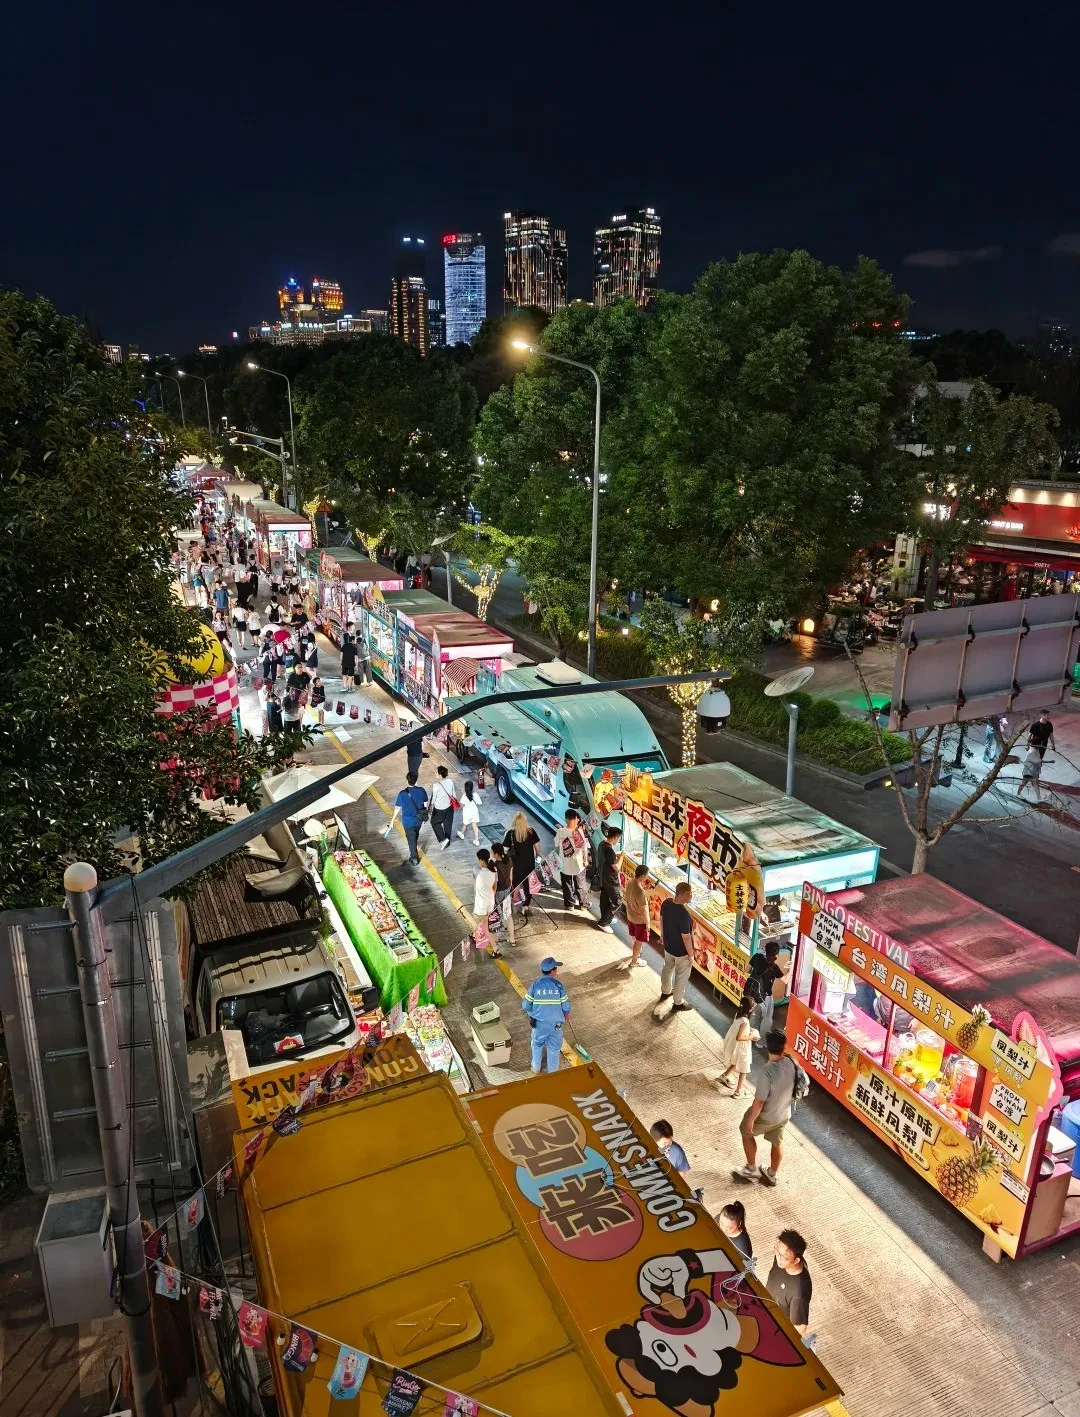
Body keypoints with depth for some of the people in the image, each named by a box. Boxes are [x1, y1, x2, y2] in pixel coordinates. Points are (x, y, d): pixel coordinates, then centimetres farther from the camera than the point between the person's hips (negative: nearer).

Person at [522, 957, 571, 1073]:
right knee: (554, 1048, 18)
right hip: (555, 1023, -1)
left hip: (539, 1023, 1)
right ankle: (553, 1072, 31)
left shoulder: (535, 985, -14)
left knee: (537, 1044, 24)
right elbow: (566, 1006, -8)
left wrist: (531, 1013, 13)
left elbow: (526, 1005, -9)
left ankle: (536, 1068, 40)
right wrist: (567, 1014, 14)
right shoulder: (558, 985, -15)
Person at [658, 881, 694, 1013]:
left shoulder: (666, 903, -14)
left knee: (668, 968, 30)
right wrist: (690, 953, -12)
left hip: (668, 945, 7)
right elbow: (686, 937, -27)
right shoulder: (683, 914, -37)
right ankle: (678, 1003, 34)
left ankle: (665, 992, 53)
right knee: (682, 976, 16)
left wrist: (662, 935, 22)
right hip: (681, 950, -7)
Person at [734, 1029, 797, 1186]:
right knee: (777, 1143, 28)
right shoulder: (792, 1063, -19)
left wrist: (750, 1120, -12)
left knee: (746, 1132, 23)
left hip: (766, 1116, -6)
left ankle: (752, 1169, 36)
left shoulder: (768, 1072, -38)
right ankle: (771, 1175, 50)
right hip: (784, 1114, 6)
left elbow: (759, 1102, -28)